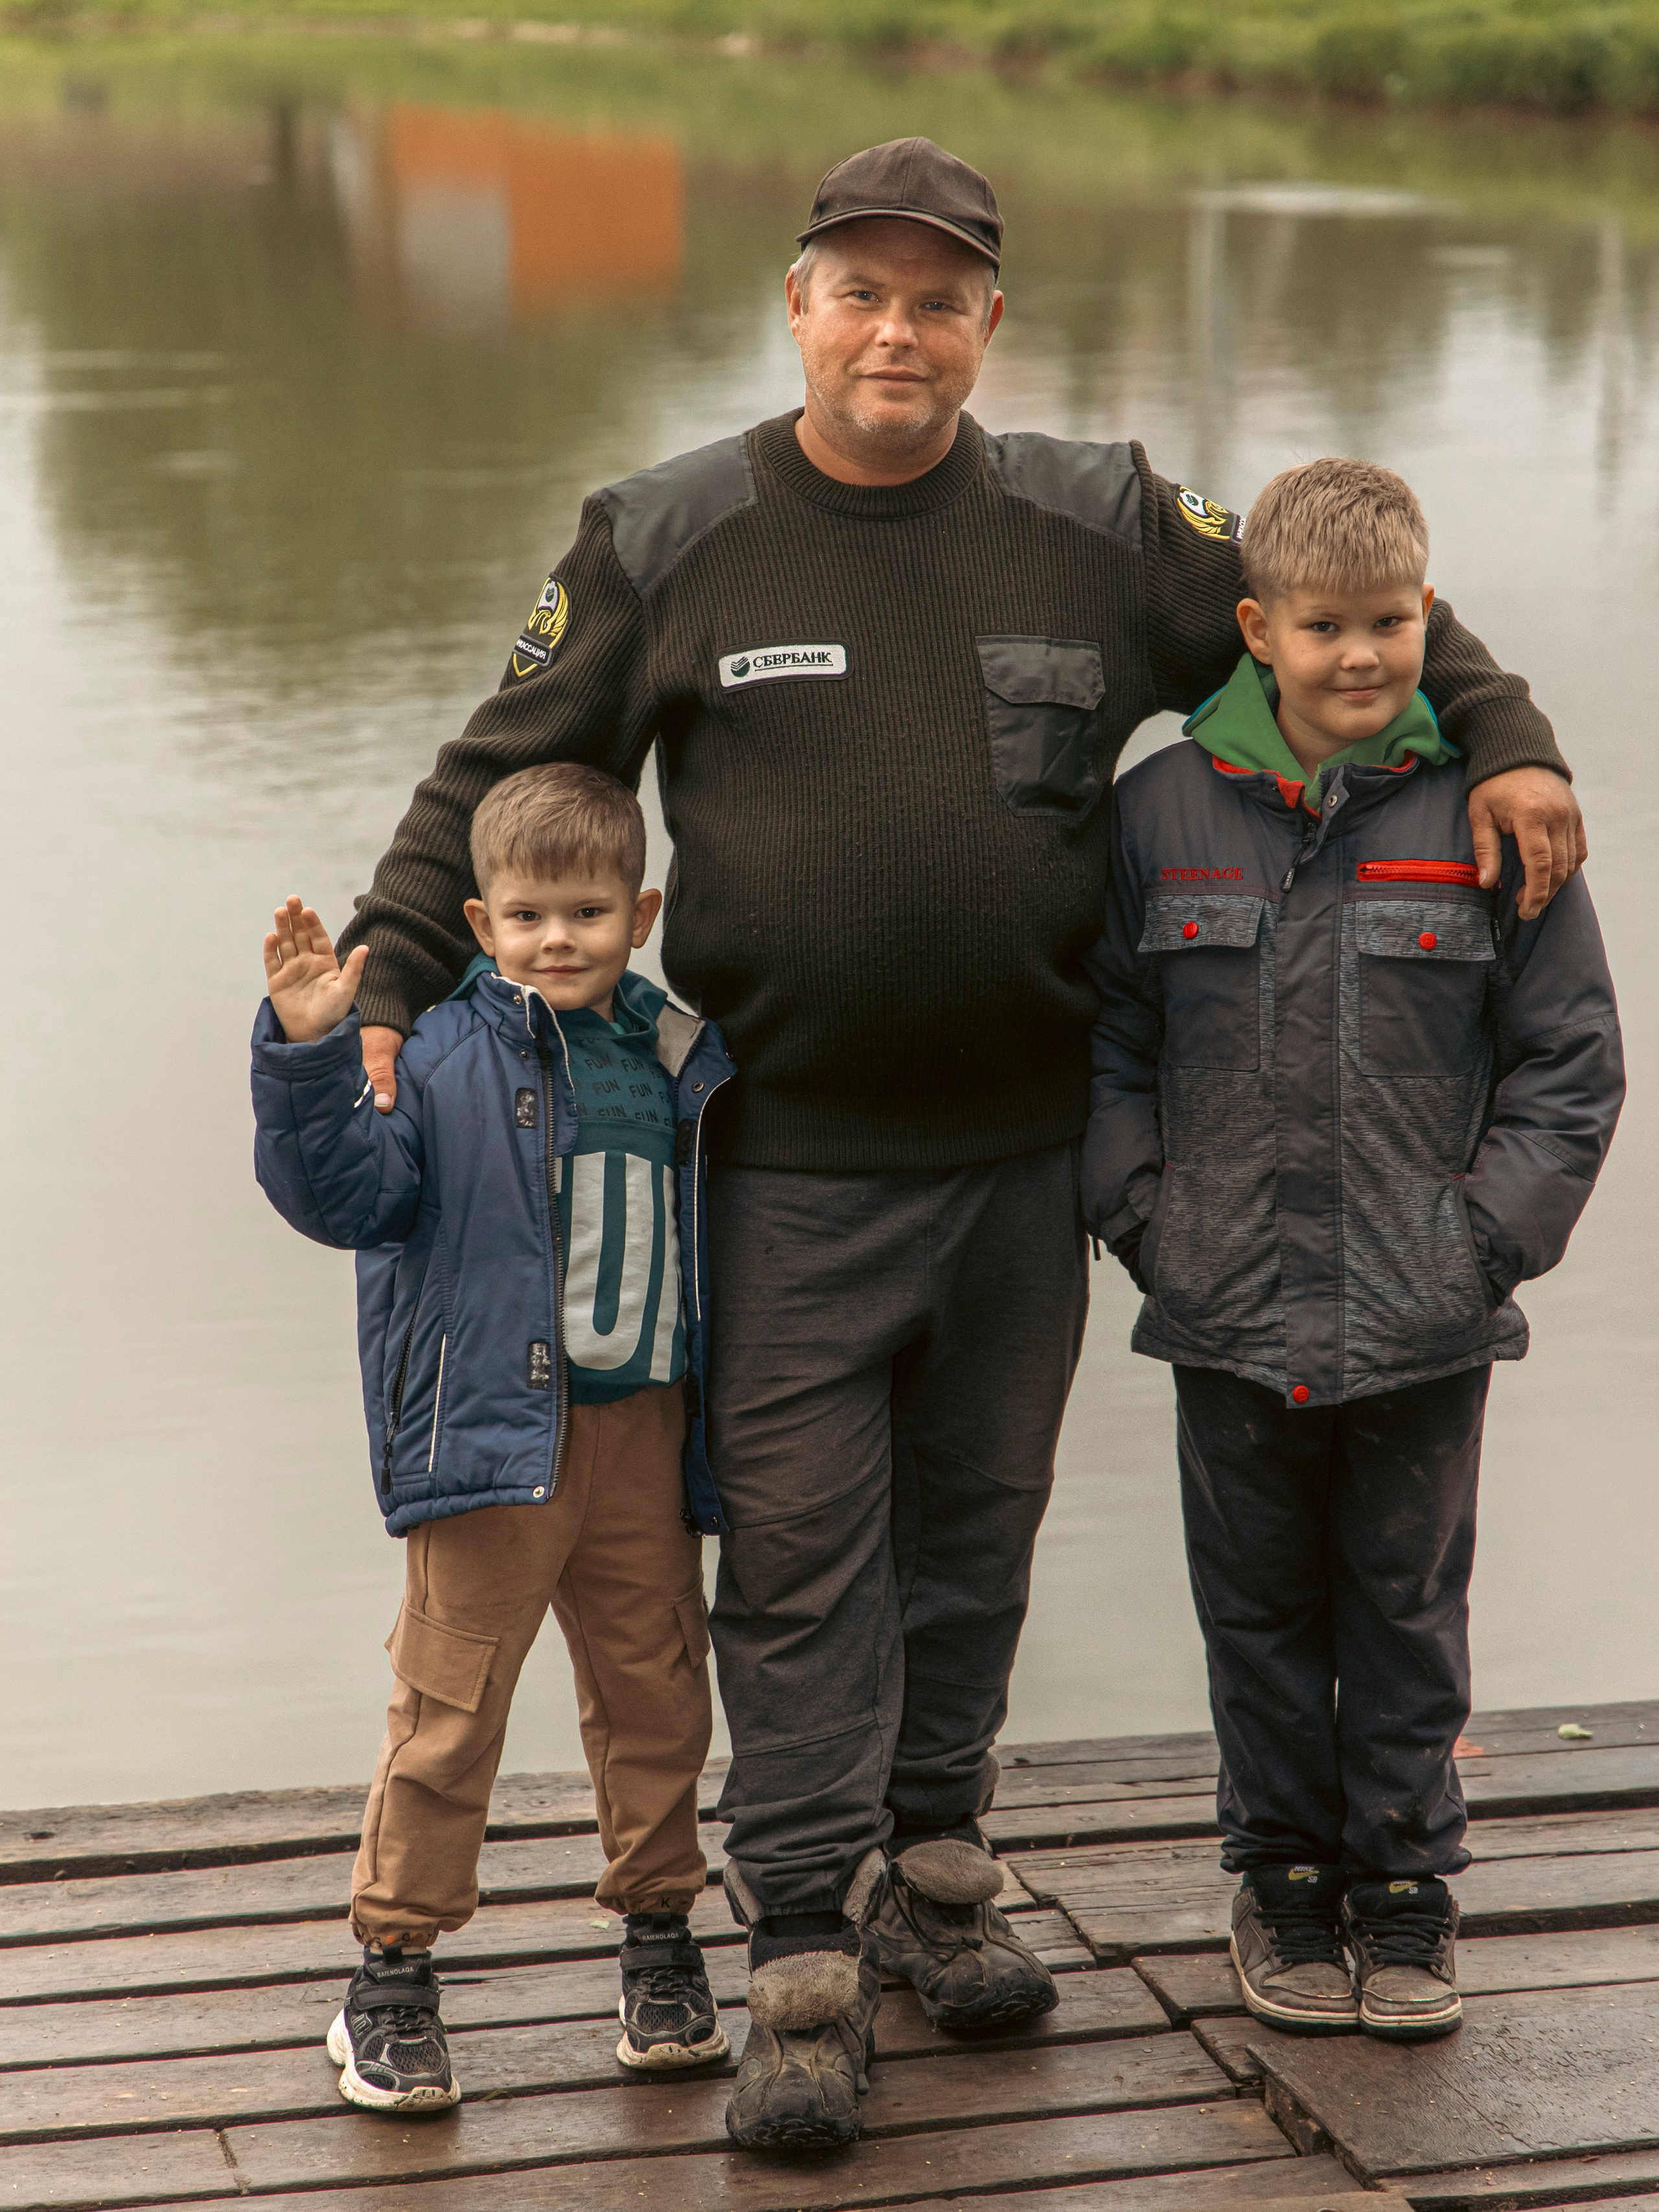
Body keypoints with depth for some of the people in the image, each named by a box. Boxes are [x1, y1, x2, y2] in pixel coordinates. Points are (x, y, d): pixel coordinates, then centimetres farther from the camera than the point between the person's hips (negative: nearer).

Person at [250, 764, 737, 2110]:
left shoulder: (679, 1063, 7)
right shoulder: (442, 1056, -7)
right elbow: (343, 1192, -18)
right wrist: (310, 1056, -31)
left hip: (643, 1434, 4)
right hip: (491, 1431, -4)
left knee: (656, 1694, 13)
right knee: (448, 1707, 1)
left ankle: (660, 1935, 30)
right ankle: (394, 1967, 12)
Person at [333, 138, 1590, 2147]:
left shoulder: (1098, 528, 4)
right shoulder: (669, 544, -1)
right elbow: (503, 775, 3)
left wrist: (1499, 738, 3)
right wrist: (384, 982, -7)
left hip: (1023, 1151, 3)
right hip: (791, 1169, -2)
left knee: (977, 1525, 14)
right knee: (799, 1551, -3)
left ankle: (931, 1868, 31)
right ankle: (804, 1957, 5)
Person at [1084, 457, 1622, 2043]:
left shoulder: (1488, 815, -4)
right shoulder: (1164, 812, 0)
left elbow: (1568, 1059, 0)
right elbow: (1108, 1043, 7)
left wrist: (1489, 1236, -7)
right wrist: (1147, 1220, -3)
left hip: (1425, 1319, -1)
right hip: (1230, 1315, 1)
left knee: (1407, 1609, 11)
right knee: (1260, 1611, 12)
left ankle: (1403, 1882, 26)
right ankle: (1283, 1880, 28)